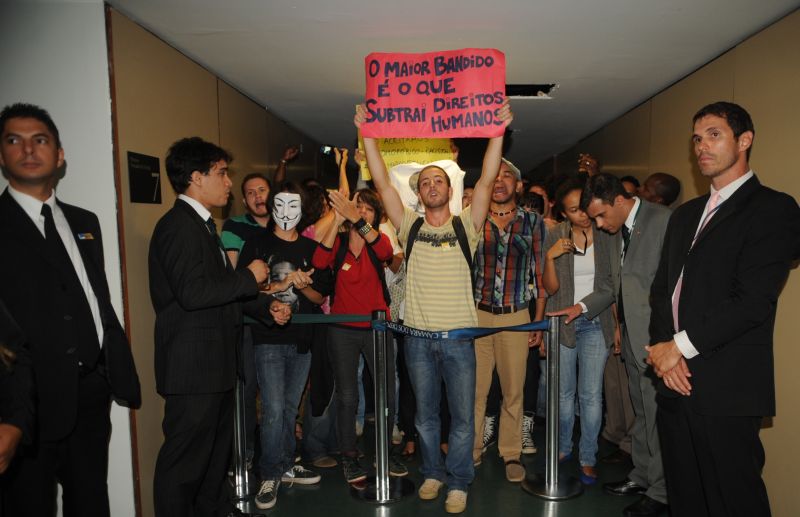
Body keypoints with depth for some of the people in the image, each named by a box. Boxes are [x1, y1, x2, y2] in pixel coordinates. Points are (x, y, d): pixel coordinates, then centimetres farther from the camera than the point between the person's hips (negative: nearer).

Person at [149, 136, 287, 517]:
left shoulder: (203, 225, 16)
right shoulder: (179, 226, -17)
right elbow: (193, 292, -28)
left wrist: (266, 307, 10)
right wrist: (249, 277, -16)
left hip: (215, 361, 11)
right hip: (193, 366, -11)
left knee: (217, 446, 22)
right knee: (186, 455, 2)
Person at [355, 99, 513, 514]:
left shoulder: (465, 225, 2)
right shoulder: (410, 227, 4)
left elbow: (486, 180, -7)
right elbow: (382, 182, 0)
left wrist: (498, 130, -14)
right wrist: (368, 134, -5)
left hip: (459, 335, -1)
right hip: (418, 336, 2)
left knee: (462, 415, 7)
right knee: (425, 414, 15)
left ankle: (459, 482, 24)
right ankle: (434, 472, 34)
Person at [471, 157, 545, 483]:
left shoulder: (533, 222, 5)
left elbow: (539, 273, 7)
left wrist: (539, 319, 5)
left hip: (516, 317, 0)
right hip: (476, 314, 0)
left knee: (513, 390, 7)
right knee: (474, 389, 3)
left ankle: (511, 454, 23)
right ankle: (472, 451, 20)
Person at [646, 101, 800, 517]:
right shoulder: (686, 214, 18)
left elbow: (753, 300, -16)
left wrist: (681, 346, -12)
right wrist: (665, 349, -3)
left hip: (726, 390, -7)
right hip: (676, 382, 7)